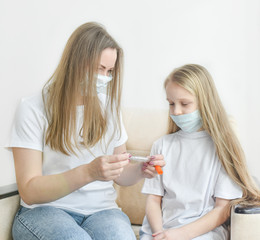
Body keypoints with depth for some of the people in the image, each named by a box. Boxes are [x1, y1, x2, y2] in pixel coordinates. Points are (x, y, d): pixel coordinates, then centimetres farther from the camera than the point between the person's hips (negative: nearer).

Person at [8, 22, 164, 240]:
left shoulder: (109, 107, 10)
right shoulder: (33, 109, -6)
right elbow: (29, 191, -12)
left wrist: (141, 170, -8)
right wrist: (88, 172, -26)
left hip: (101, 211, 3)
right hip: (44, 211, -2)